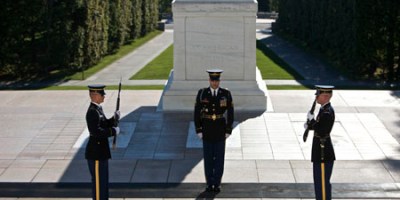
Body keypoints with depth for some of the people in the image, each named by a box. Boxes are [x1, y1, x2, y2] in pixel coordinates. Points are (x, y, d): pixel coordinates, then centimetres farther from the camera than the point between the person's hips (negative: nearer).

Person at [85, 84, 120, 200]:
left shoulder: (98, 109, 11)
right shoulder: (92, 111, -20)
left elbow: (104, 125, 17)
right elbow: (96, 131, -29)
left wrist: (114, 119, 1)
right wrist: (113, 131, -22)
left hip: (101, 152, 10)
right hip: (96, 152, -10)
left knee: (103, 180, 19)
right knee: (98, 181, -1)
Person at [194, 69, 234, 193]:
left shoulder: (226, 94, -4)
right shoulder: (202, 93, -5)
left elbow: (230, 113, 0)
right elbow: (197, 113, -2)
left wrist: (228, 131, -4)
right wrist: (198, 131, -6)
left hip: (220, 129, 0)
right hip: (207, 129, 0)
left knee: (219, 157, 3)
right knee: (208, 157, 5)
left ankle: (217, 184, 14)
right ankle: (209, 184, 16)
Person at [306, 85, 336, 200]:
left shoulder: (327, 113, -22)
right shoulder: (325, 109, 9)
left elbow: (321, 132, -27)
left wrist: (311, 120, -18)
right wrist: (310, 124, 0)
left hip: (323, 153, -10)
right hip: (320, 152, 10)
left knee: (323, 181, -2)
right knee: (319, 180, 19)